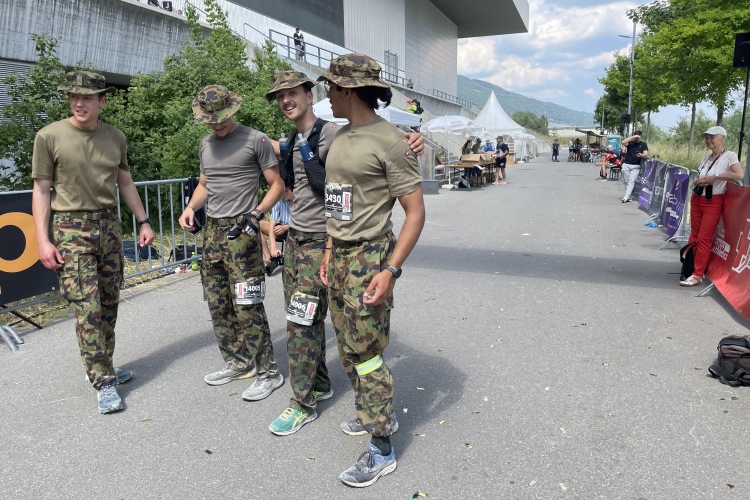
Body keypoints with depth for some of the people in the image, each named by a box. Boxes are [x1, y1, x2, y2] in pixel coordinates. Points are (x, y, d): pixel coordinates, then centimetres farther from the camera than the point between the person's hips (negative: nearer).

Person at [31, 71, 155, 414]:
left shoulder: (115, 138, 7)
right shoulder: (49, 136, -5)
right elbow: (41, 190, -3)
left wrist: (143, 221, 13)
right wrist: (43, 240, -8)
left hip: (109, 225, 4)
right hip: (72, 230, -4)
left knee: (109, 304, 9)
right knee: (87, 308, -6)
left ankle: (102, 367, 25)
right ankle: (103, 383, 1)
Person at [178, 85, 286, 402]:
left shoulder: (255, 140, -5)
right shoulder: (206, 144, 16)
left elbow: (276, 184, -3)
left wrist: (256, 213, -16)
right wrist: (191, 207, 5)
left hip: (241, 232, -7)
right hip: (212, 231, 7)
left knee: (247, 307, -10)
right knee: (218, 305, 10)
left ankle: (268, 372, 1)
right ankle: (238, 363, 24)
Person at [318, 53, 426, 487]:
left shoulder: (389, 140, -14)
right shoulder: (341, 137, 12)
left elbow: (416, 213, -15)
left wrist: (391, 270, -22)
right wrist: (330, 251, 16)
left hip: (369, 258, -8)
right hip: (338, 257, 9)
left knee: (367, 353, -3)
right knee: (348, 347, 16)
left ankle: (382, 451, 12)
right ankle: (376, 414, 36)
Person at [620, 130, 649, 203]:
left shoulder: (643, 144, 8)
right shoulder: (630, 143, 7)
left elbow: (646, 155, -4)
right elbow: (623, 142, -14)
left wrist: (641, 155, -26)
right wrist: (632, 137, -13)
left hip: (636, 166, -1)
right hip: (626, 164, 1)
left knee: (631, 181, -13)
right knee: (627, 181, -10)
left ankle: (626, 198, -20)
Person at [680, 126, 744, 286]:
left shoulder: (729, 156, -7)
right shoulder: (705, 158, 11)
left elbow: (739, 175, -21)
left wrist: (714, 177, -20)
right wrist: (698, 182, -4)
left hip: (713, 203, -6)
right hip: (696, 200, 6)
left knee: (704, 239, -7)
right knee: (694, 235, 9)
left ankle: (697, 275, -2)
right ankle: (689, 267, 17)